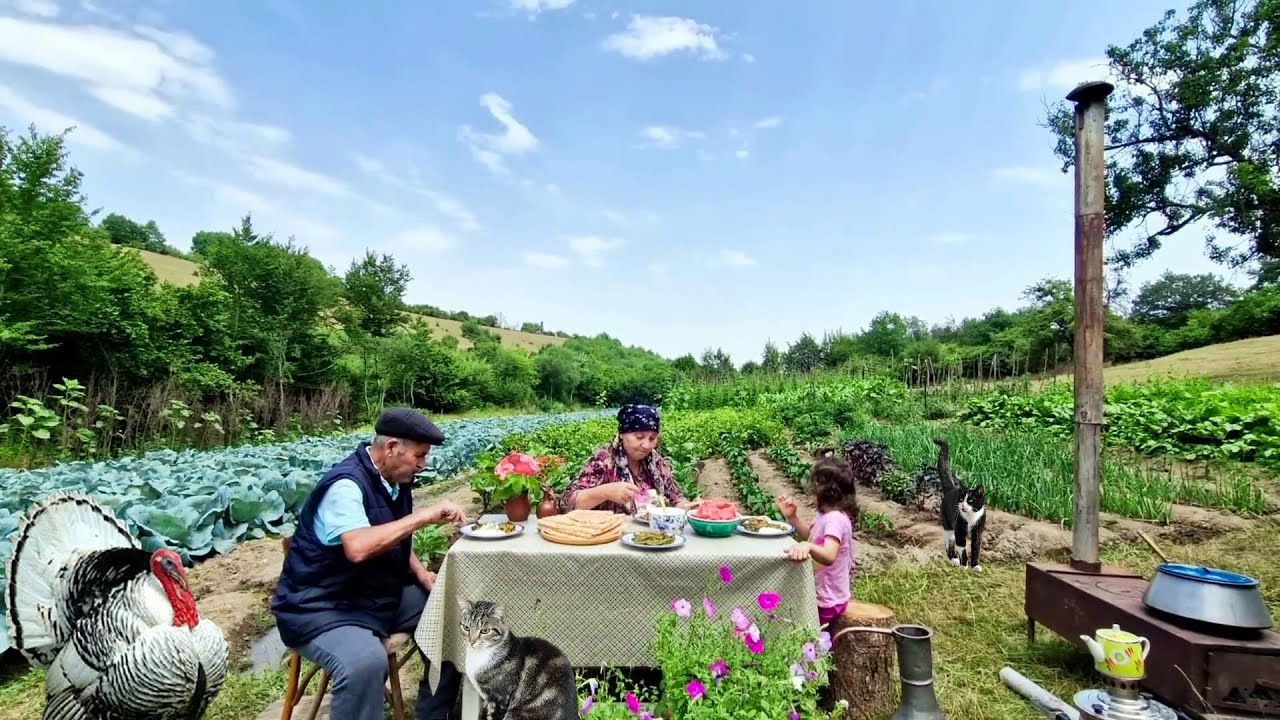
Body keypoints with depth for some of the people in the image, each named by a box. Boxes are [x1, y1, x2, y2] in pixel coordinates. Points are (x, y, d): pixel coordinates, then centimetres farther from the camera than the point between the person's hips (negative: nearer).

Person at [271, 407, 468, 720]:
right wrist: (424, 515, -33)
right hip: (322, 607, -9)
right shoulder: (347, 484, -24)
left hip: (382, 595, 9)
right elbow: (358, 548, -40)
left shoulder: (394, 479, 2)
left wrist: (421, 573, 1)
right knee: (367, 662, -36)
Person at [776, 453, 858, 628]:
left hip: (826, 602, -10)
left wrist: (807, 547, -62)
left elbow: (829, 556, -43)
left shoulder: (835, 519, -28)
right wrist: (792, 516, 2)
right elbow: (810, 535, 18)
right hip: (821, 593, 10)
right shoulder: (827, 514, 2)